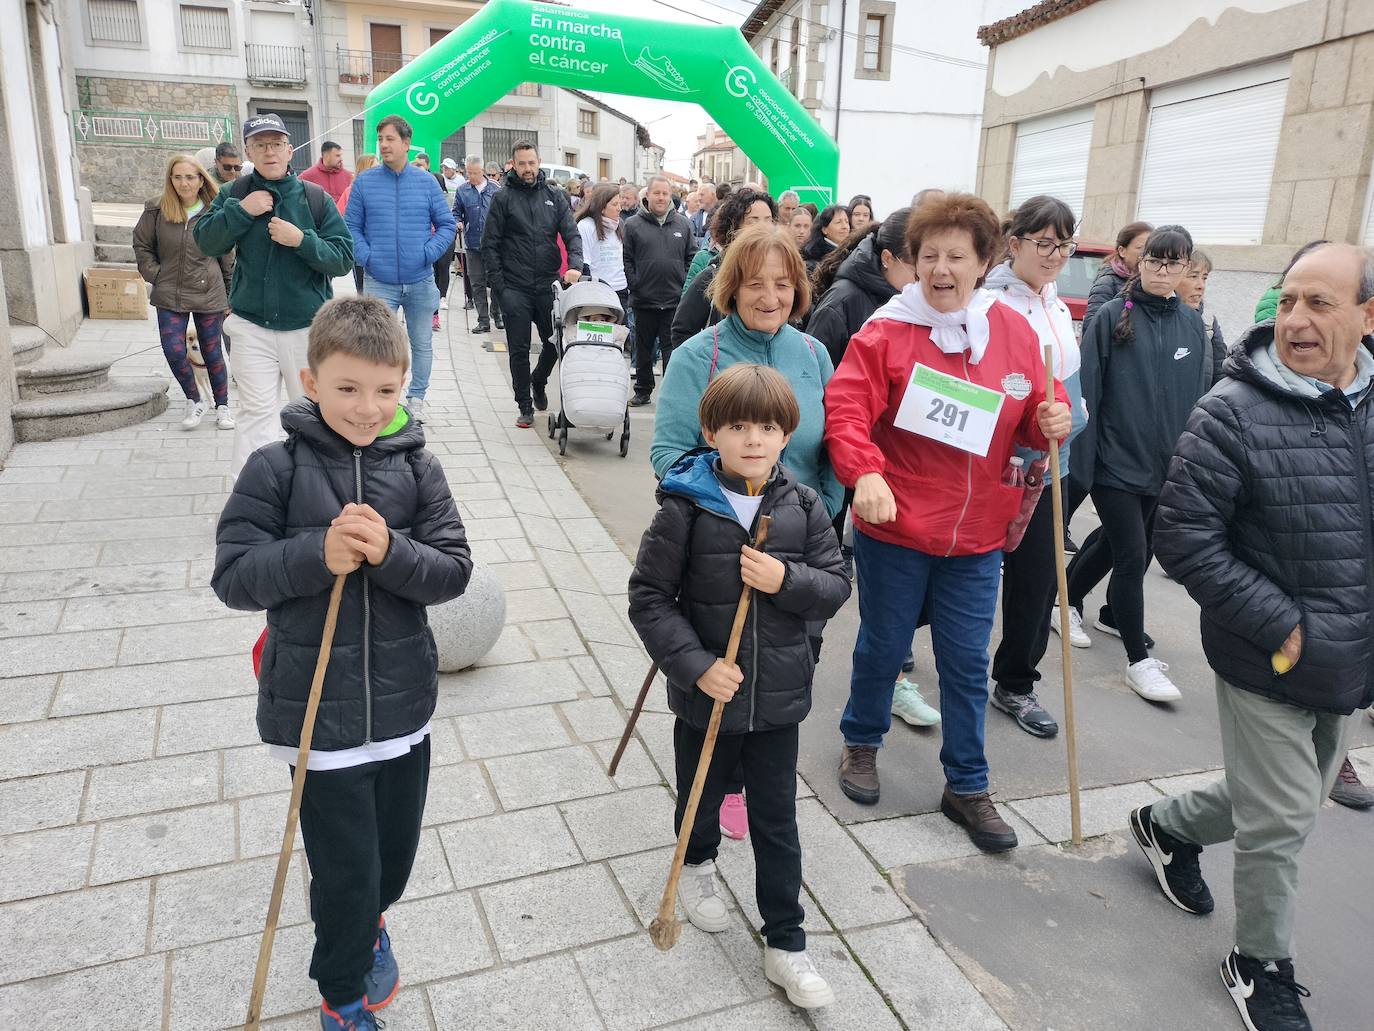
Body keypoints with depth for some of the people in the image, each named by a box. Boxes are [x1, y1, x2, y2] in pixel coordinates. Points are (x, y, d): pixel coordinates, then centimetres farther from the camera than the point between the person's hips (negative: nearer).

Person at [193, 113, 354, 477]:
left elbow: (344, 258, -7)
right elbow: (205, 242, -3)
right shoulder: (235, 195, 4)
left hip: (308, 327, -1)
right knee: (256, 412, 1)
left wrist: (301, 240, -20)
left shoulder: (316, 197, -3)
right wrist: (240, 211, -13)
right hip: (252, 327, 1)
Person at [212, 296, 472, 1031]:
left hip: (402, 702, 3)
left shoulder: (417, 469, -5)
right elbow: (233, 575, -10)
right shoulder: (277, 468, -10)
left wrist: (389, 551, -25)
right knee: (346, 867, 7)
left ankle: (365, 922, 56)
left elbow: (454, 570, -7)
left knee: (395, 854, 20)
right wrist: (318, 554, -25)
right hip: (318, 710, -2)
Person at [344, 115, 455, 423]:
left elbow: (447, 225, 5)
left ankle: (416, 400, 26)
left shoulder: (427, 182, 3)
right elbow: (351, 227, 5)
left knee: (422, 344, 11)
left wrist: (428, 253, -9)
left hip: (421, 281, 1)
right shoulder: (364, 182, 2)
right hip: (379, 282, -1)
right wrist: (366, 257, -10)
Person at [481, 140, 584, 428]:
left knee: (556, 342, 8)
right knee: (519, 350, 2)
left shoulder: (555, 197, 9)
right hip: (515, 289, -2)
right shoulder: (503, 199, 1)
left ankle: (538, 381, 38)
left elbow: (572, 234, 2)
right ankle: (525, 406, 14)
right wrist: (499, 285, -8)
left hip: (548, 286, 2)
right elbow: (489, 244, 0)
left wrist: (575, 265, -17)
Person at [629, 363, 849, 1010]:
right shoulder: (684, 507, -15)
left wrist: (786, 581, -22)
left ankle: (786, 944, 29)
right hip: (706, 693, -1)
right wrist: (696, 666, -21)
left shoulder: (803, 506, -5)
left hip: (778, 695, 2)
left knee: (777, 822, 13)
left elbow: (835, 587, -2)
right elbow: (649, 598, -13)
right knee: (701, 798, 23)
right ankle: (698, 863, 57)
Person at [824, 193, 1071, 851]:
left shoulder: (1015, 334, 3)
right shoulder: (886, 332, -9)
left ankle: (966, 786, 27)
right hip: (893, 529, -3)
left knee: (967, 664, 11)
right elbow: (846, 409, -19)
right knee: (883, 647, 14)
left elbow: (1031, 419, 12)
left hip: (976, 537, 3)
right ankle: (860, 742, 40)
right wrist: (865, 474, -35)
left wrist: (1051, 422, -12)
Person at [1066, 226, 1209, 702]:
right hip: (1116, 460, -5)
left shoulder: (1193, 325, 7)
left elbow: (1202, 394, 12)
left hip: (1164, 463, 5)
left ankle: (1069, 597, 43)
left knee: (1116, 542, 18)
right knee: (1133, 556, -5)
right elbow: (1087, 388, -8)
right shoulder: (1112, 316, -6)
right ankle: (1139, 659, 6)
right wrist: (1083, 456, -13)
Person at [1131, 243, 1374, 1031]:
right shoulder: (1234, 412, -18)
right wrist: (1281, 626, -20)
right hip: (1268, 665, -6)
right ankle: (1263, 966, 31)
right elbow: (1183, 538, -19)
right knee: (1280, 826, 6)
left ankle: (1167, 826, 49)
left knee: (1288, 806, 23)